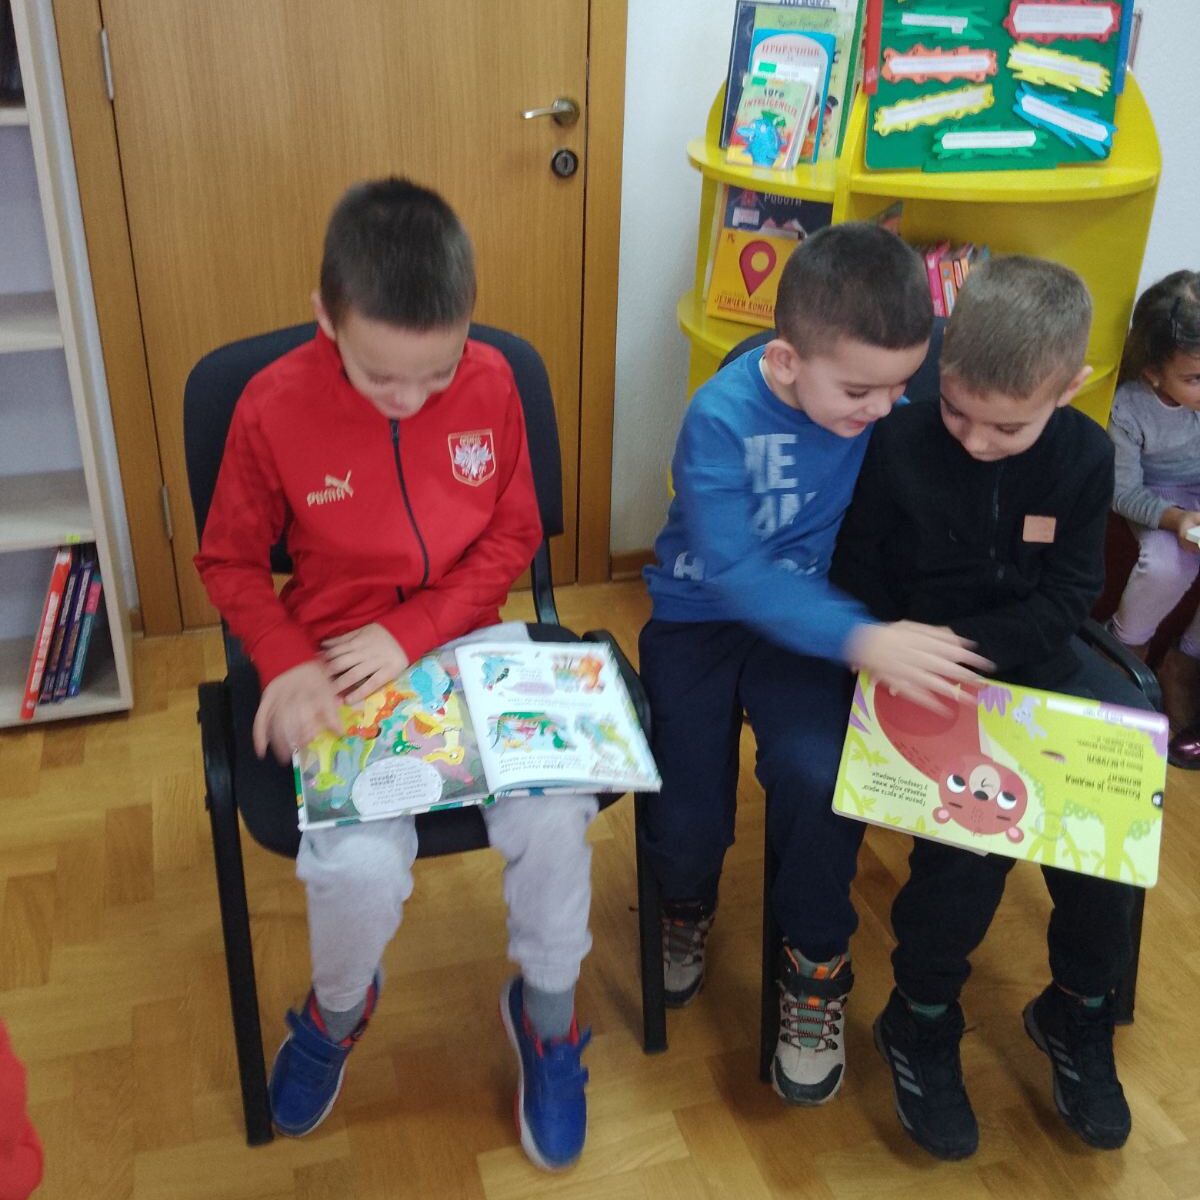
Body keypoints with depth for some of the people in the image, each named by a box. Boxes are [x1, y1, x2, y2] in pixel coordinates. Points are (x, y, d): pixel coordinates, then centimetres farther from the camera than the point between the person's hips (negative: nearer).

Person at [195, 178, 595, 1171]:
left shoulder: (491, 383, -7)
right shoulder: (274, 407, -13)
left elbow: (513, 536, 2)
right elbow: (229, 562, 1)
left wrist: (413, 633, -12)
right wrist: (287, 660, -16)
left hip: (471, 640, 2)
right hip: (342, 666, -1)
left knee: (556, 811, -23)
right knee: (360, 865, -24)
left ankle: (547, 1014, 9)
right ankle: (339, 1011, 15)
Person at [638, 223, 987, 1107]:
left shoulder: (896, 395, -11)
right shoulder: (722, 419, -22)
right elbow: (735, 573, -28)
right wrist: (864, 640, -37)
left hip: (809, 618, 2)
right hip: (701, 616, -1)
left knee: (820, 777, -25)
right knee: (687, 819, -9)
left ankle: (815, 968, 3)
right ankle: (687, 904, 32)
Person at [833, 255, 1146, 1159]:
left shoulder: (1085, 457, -3)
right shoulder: (898, 446, -10)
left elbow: (1069, 597, -5)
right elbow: (858, 576, -1)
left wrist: (961, 644, -19)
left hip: (1031, 652, 4)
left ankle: (1079, 1013, 9)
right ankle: (922, 1020, -1)